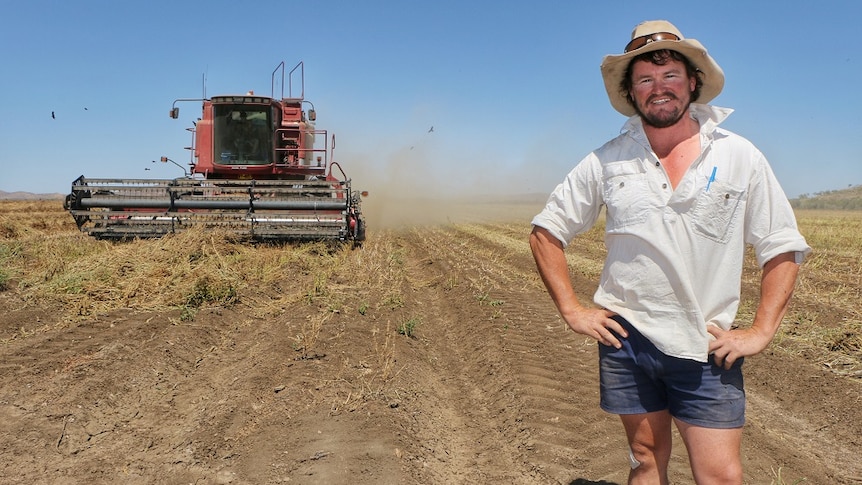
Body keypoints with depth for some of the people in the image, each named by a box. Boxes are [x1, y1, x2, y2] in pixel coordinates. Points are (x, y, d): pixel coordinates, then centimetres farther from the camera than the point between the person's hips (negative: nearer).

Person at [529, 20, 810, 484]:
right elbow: (546, 232, 5)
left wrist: (761, 330, -4)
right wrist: (572, 309, -1)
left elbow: (782, 248, 4)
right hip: (627, 339, 1)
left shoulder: (739, 156, -2)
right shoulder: (608, 160, -1)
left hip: (707, 349, 0)